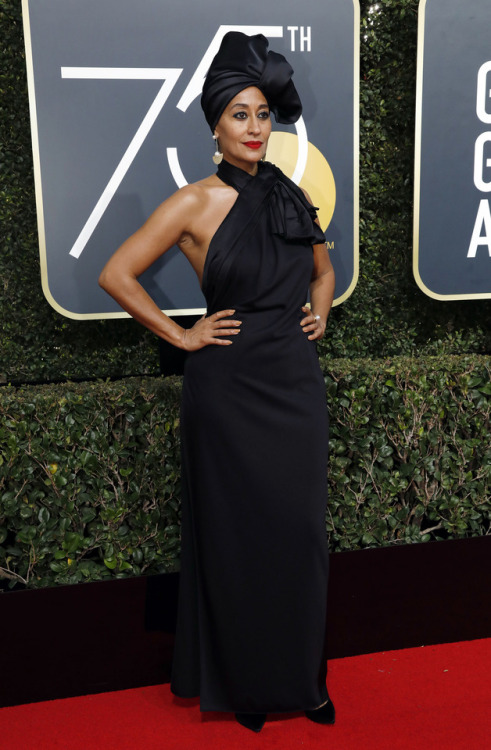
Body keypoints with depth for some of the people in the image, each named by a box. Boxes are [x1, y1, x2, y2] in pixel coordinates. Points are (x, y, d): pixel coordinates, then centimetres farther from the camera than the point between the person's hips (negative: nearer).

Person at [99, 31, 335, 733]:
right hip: (228, 387, -4)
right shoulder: (196, 203, -6)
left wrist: (320, 311, 9)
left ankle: (301, 676, 30)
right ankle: (241, 682, 28)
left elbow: (323, 268, 27)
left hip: (297, 384, 5)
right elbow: (116, 274, -6)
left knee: (300, 530, 10)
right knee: (236, 534, 7)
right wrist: (182, 335, -6)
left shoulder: (293, 197, 10)